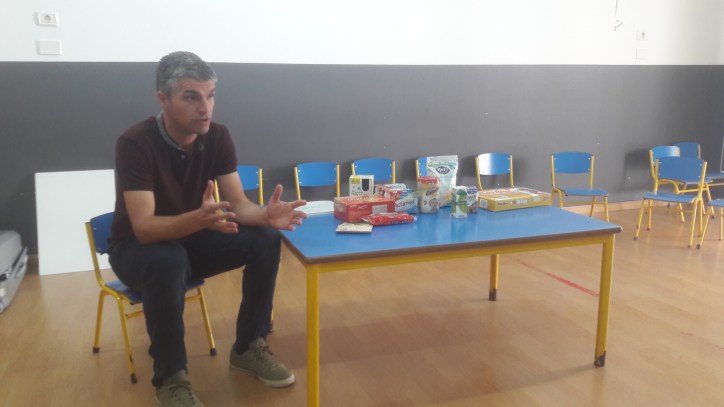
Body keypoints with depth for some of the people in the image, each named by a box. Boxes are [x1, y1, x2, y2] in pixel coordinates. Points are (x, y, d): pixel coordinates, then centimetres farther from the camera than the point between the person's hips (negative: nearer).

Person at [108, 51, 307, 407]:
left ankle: (248, 347, -1)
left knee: (266, 239, -18)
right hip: (138, 247, -5)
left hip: (193, 237, 5)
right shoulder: (135, 143, -27)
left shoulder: (217, 137, -11)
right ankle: (170, 378, -18)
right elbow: (144, 227, -33)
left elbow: (238, 203, -12)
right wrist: (199, 218, -52)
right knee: (168, 262, -40)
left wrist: (266, 215, -36)